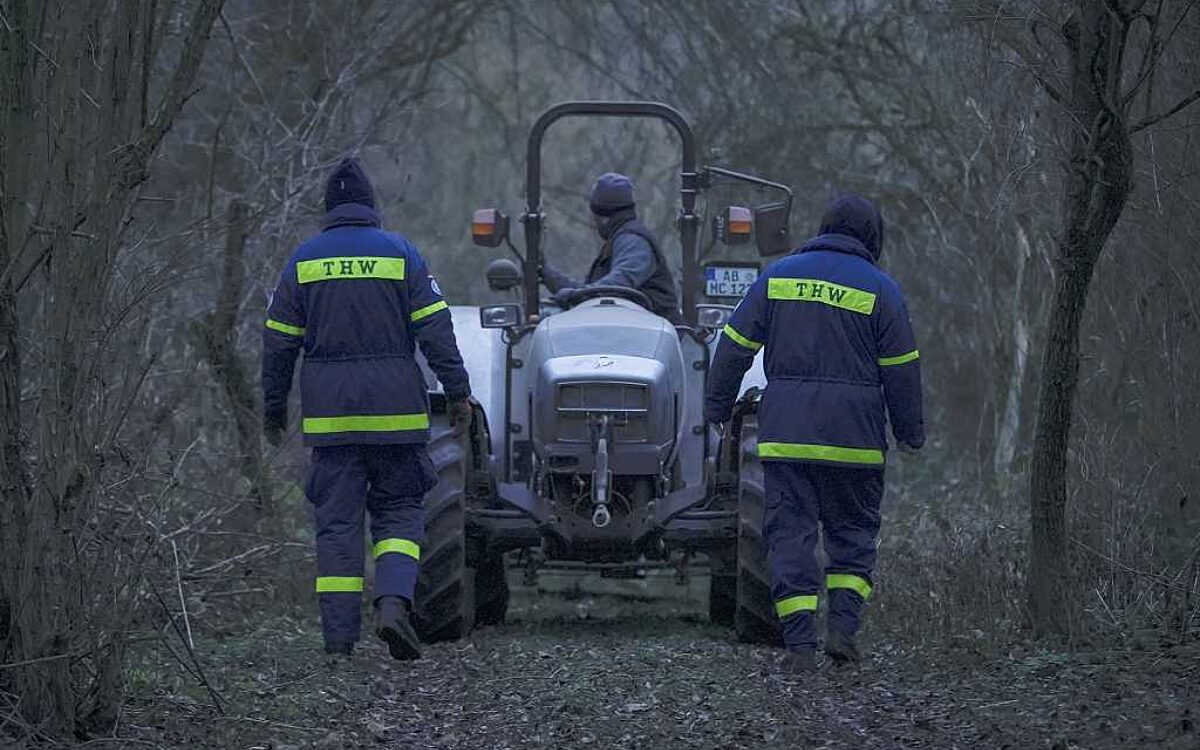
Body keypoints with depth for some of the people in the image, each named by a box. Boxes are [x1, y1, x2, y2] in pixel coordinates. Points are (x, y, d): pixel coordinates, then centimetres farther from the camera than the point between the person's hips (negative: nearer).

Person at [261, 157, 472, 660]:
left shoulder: (304, 260, 6)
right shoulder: (401, 254, 2)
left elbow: (279, 341, 7)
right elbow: (435, 330, -3)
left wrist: (274, 409, 15)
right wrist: (458, 392, 3)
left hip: (328, 412, 1)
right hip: (394, 410, -1)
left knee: (337, 519, 4)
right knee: (399, 510, 8)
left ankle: (339, 634, 0)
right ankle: (394, 602, -15)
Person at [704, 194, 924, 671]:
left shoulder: (779, 275, 7)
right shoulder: (879, 290, 0)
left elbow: (735, 346, 7)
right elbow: (901, 372, 1)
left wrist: (717, 408, 15)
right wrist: (910, 432, 11)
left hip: (785, 434, 1)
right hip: (853, 435, -1)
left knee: (790, 532, 2)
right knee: (853, 531, 13)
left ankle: (799, 643, -4)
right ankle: (843, 624, -1)